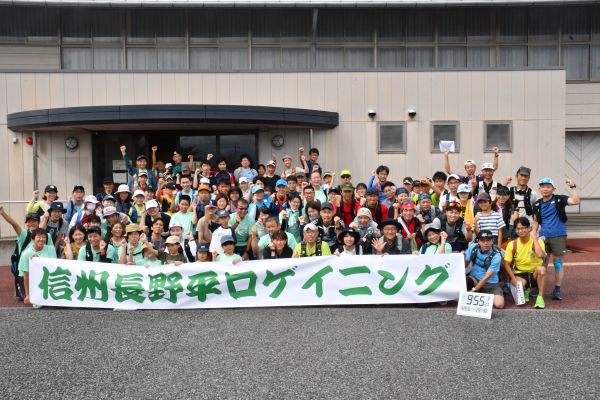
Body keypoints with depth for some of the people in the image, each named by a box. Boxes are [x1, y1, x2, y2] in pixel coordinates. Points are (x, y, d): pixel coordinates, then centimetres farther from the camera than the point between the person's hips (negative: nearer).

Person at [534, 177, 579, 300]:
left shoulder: (559, 200, -4)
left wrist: (573, 187, -23)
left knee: (558, 263, 3)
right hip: (543, 237, 4)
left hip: (558, 236, -4)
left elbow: (575, 201, -20)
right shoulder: (537, 204, 7)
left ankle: (557, 290, 9)